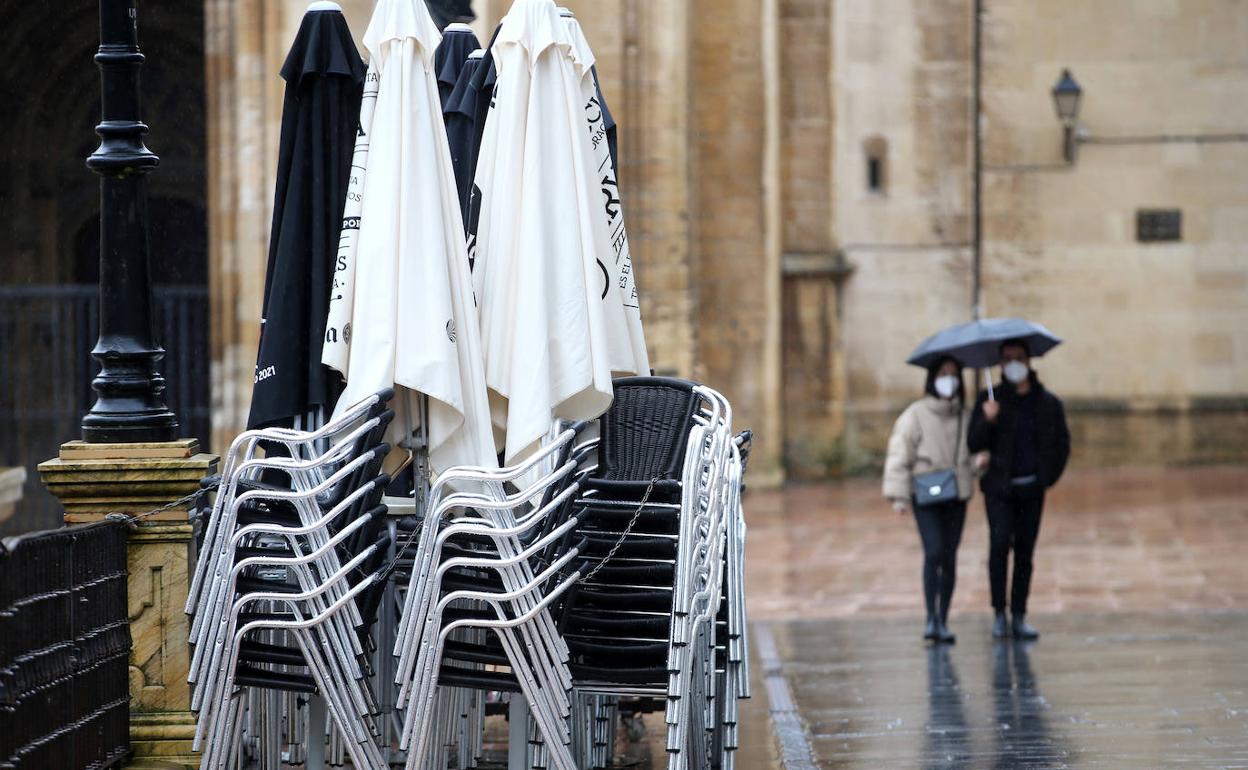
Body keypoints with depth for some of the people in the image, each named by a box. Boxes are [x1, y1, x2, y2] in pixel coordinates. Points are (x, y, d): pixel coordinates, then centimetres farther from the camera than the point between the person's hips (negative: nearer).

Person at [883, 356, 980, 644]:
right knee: (933, 552, -17)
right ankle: (931, 618, -13)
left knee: (950, 558, 3)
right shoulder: (916, 414, -4)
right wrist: (899, 495, -10)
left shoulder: (965, 416, 10)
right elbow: (899, 455, -5)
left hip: (956, 495, 4)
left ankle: (943, 621, 11)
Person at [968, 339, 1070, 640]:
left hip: (1032, 489, 2)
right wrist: (987, 421, -22)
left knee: (1025, 553, 4)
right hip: (999, 488, -2)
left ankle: (1019, 617, 9)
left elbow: (1062, 443, 16)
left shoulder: (1048, 403, 6)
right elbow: (974, 444, -4)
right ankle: (999, 613, -10)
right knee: (1000, 543, -17)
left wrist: (1050, 475, 5)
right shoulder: (991, 401, 1)